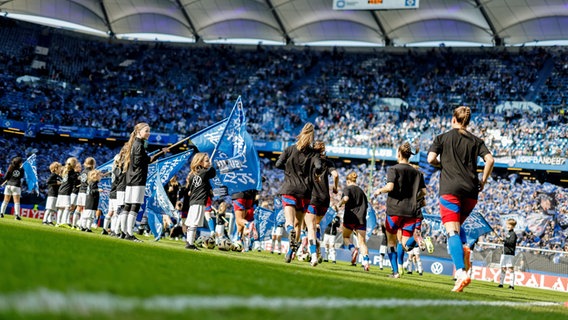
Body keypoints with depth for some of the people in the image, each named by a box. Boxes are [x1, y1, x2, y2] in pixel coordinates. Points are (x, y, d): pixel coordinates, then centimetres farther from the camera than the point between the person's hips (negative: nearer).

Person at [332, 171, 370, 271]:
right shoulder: (361, 191, 19)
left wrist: (338, 205, -14)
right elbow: (366, 205, 20)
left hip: (350, 217, -4)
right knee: (362, 242, -1)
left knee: (346, 237, 18)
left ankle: (353, 249, -13)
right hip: (361, 218, 4)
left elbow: (346, 198, -19)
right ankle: (366, 260, -23)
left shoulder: (347, 188, 2)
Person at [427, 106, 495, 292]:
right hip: (471, 191, 4)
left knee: (452, 231, -12)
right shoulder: (475, 140, 14)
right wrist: (483, 181, 11)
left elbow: (431, 159, -4)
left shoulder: (443, 138, 8)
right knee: (457, 225, 26)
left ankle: (461, 272, -30)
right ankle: (463, 248, -6)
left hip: (450, 190, -4)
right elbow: (490, 160, 0)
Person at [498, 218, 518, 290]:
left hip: (510, 254, -9)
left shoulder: (513, 234, -8)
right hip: (504, 253, 9)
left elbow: (512, 242, -22)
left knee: (510, 269, -10)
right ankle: (501, 283, 19)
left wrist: (504, 240, -23)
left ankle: (512, 285, -11)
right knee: (503, 268, 12)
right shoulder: (507, 233, 18)